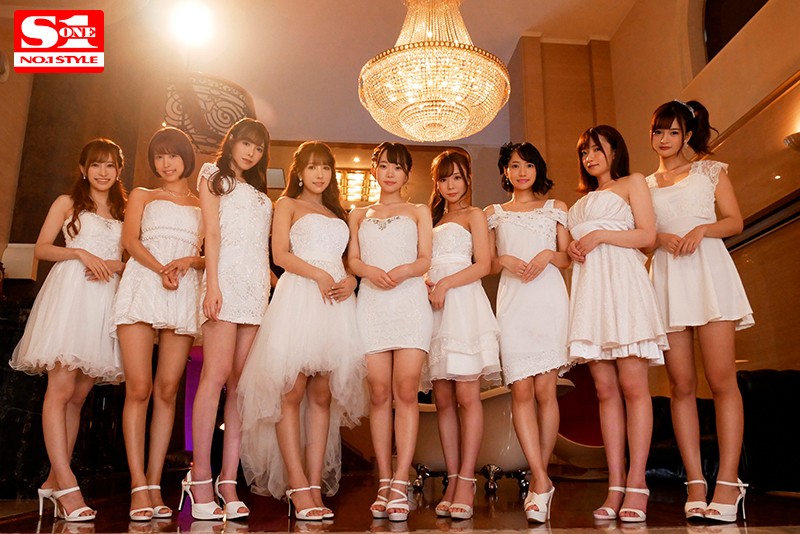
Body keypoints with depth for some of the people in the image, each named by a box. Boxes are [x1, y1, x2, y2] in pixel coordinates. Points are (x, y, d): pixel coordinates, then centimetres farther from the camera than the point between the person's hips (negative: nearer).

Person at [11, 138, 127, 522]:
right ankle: (67, 486, -13)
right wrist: (79, 252, -10)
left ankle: (54, 480, 14)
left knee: (79, 395, 5)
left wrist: (113, 266, -5)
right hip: (70, 292, -3)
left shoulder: (124, 211, 20)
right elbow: (41, 248, 5)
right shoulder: (67, 203, 12)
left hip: (107, 298, 4)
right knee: (60, 388, -13)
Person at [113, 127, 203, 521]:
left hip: (185, 293, 1)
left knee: (167, 391, -3)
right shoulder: (142, 196, 22)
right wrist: (161, 269, -13)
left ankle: (155, 484, 2)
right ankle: (138, 486, -6)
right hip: (142, 284, -1)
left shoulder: (204, 204, 22)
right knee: (138, 388, -9)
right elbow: (130, 240, 5)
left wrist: (190, 260, -9)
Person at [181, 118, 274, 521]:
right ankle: (200, 476, -11)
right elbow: (212, 234, 1)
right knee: (217, 373, -15)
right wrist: (212, 284, -11)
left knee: (242, 381, -3)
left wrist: (274, 282, 6)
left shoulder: (260, 195, 29)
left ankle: (228, 480, -3)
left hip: (258, 285, 5)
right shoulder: (214, 179, 15)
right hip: (227, 277, -4)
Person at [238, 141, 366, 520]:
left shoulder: (338, 214, 27)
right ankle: (298, 487, -6)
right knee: (292, 393, -9)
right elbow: (280, 254, 1)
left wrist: (350, 280, -1)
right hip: (298, 298, -4)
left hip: (336, 303, 4)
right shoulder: (287, 205, 15)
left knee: (323, 396, 0)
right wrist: (318, 275, -13)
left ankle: (316, 485, 2)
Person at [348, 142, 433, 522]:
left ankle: (400, 483, -11)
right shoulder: (359, 215, 23)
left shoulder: (418, 212, 18)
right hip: (371, 303, 2)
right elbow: (352, 259, 10)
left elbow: (425, 259, 7)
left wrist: (403, 271, -15)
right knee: (380, 393, -3)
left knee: (406, 390, -12)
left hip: (410, 301, -1)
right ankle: (384, 483, 1)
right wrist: (372, 271, -12)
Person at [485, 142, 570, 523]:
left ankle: (538, 480, 6)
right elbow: (488, 264, 16)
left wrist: (548, 255, -7)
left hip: (548, 298, -1)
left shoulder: (555, 208, 17)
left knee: (545, 390, -4)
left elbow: (566, 258, 14)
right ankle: (541, 480, -6)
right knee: (521, 390, -9)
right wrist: (505, 260, -5)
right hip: (512, 301, 1)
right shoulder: (494, 213, 19)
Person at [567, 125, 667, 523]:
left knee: (632, 386, -11)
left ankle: (636, 484, -10)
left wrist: (600, 236, -7)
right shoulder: (582, 202, 29)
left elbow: (647, 235, 1)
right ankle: (615, 486, -2)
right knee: (605, 390, -2)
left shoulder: (632, 183, 14)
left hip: (622, 282, -5)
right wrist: (571, 249, 7)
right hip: (589, 288, 5)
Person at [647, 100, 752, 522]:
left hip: (709, 270, -2)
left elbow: (735, 221, 8)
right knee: (681, 384, -2)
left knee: (721, 379, -10)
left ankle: (728, 481, -7)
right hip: (666, 278, 2)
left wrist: (702, 229, -11)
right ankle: (695, 481, 1)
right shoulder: (643, 185, 20)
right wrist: (660, 237, -5)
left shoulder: (710, 171, 15)